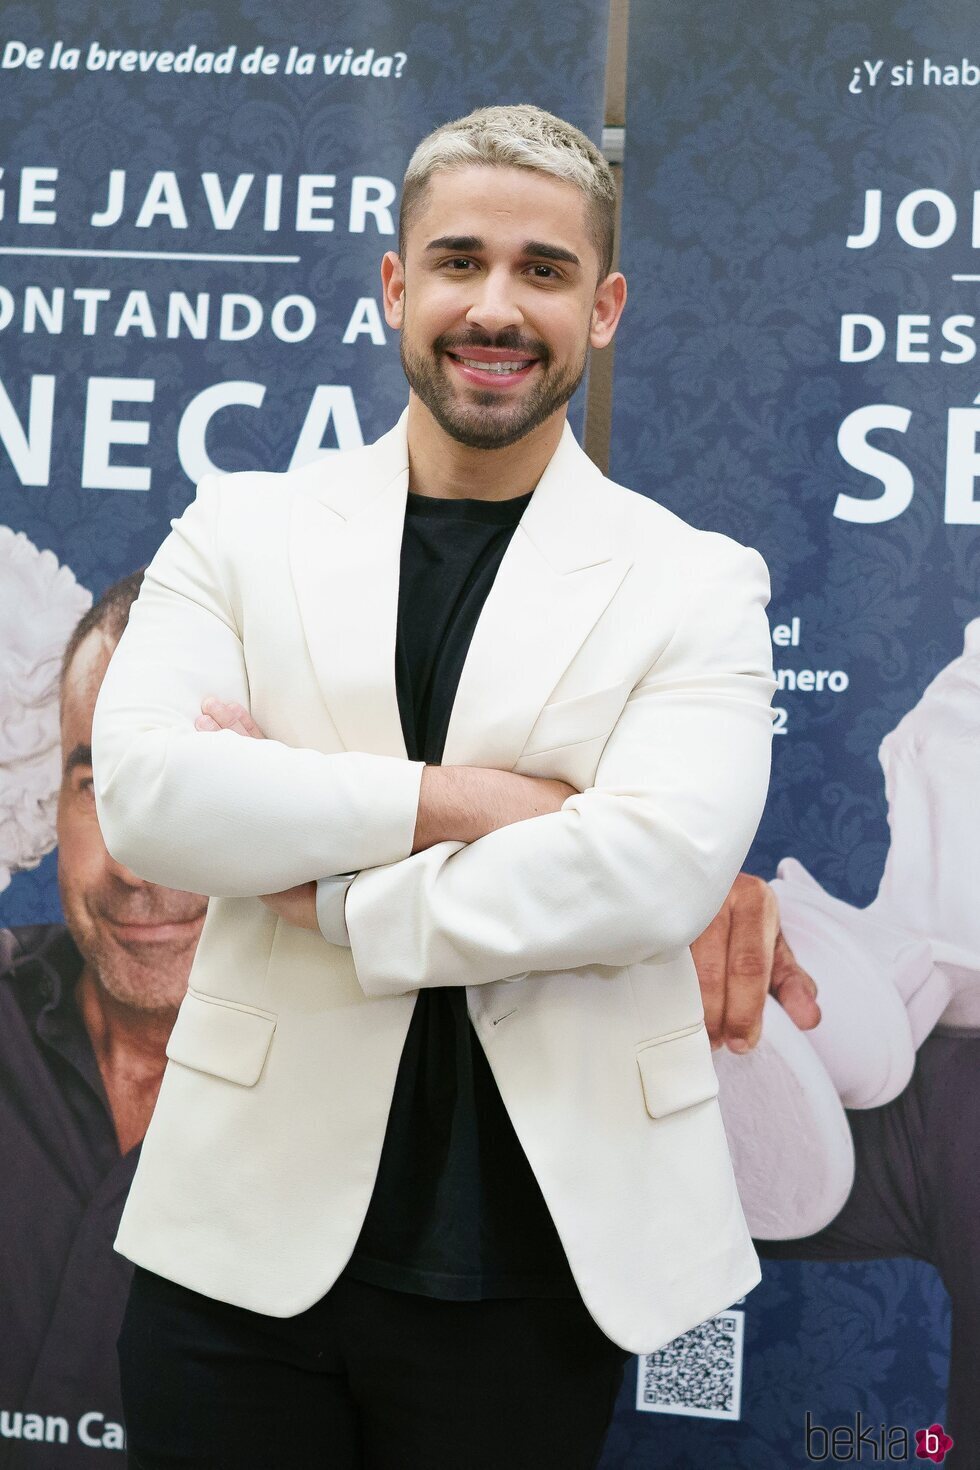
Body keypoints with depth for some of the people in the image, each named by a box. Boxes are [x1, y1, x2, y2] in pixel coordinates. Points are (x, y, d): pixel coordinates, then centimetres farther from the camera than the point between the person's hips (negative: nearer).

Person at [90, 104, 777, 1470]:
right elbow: (146, 792, -11)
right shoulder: (243, 527, 4)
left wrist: (334, 901, -13)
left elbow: (656, 875, -15)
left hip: (536, 1260, 0)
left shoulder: (695, 583, -1)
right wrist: (453, 799, -17)